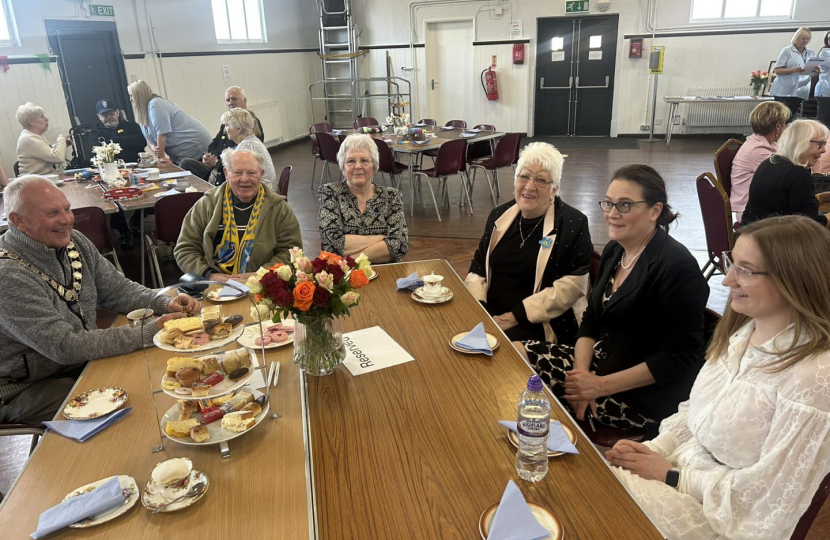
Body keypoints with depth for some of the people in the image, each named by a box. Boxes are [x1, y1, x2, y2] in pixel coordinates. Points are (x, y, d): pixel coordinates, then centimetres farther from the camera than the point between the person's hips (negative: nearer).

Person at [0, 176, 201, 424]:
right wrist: (150, 332, -32)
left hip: (85, 360, 7)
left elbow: (117, 289, 5)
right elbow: (64, 348, -29)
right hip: (27, 390, -7)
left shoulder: (73, 241, -3)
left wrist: (165, 303, -15)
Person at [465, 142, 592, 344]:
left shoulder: (573, 224, -6)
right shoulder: (500, 215, 10)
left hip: (540, 324, -5)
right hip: (490, 316, 5)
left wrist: (515, 317, -18)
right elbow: (478, 268, 12)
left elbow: (571, 286, -14)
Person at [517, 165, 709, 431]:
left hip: (646, 396, -8)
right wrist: (581, 372, -10)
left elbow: (679, 357, -20)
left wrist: (601, 385, -20)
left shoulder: (677, 267, -20)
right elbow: (591, 320, 8)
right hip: (600, 362, 8)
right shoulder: (614, 251, 5)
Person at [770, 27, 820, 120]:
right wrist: (794, 70, -21)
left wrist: (817, 71, -9)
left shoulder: (811, 53, 15)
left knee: (790, 119, 3)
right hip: (784, 92, -5)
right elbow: (777, 70, -7)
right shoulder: (787, 51, 0)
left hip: (800, 92, 5)